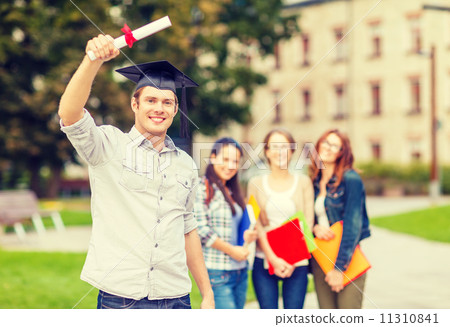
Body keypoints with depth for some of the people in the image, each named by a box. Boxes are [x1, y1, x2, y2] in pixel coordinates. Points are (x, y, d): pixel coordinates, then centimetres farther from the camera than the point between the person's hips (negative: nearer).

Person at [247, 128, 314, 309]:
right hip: (264, 262, 0)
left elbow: (307, 224, 2)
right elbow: (256, 225, 0)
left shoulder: (303, 182, 7)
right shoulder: (256, 183, 7)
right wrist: (273, 258, -11)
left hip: (296, 265, 0)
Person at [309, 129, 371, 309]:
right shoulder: (314, 182, 10)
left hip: (346, 259, -5)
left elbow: (352, 225, -12)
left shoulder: (351, 179, -7)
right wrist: (314, 227, -7)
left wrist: (339, 267, -15)